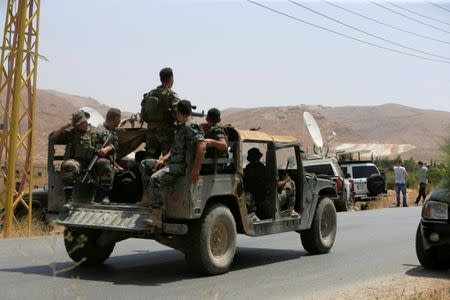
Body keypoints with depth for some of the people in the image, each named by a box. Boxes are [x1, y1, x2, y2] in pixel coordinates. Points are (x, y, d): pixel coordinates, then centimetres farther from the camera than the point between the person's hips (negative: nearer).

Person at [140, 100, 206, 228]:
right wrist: (163, 159, 10)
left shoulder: (191, 128, -14)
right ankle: (149, 197, 17)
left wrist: (196, 169, -30)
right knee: (145, 164, 22)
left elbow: (202, 145, -27)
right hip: (172, 161, 11)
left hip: (181, 165, -11)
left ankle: (156, 218, -38)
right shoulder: (180, 128, 19)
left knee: (156, 179, -34)